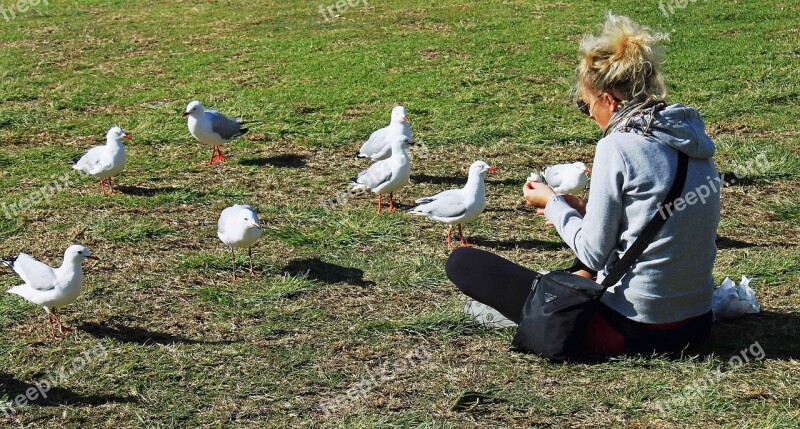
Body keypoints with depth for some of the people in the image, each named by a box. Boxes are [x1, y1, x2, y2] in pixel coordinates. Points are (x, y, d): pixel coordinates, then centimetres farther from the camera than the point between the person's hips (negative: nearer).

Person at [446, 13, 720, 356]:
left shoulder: (618, 145, -17)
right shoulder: (690, 134, 5)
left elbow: (594, 253, -13)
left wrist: (553, 205, 4)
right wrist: (581, 211, 16)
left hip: (633, 330, -8)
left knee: (463, 262, -2)